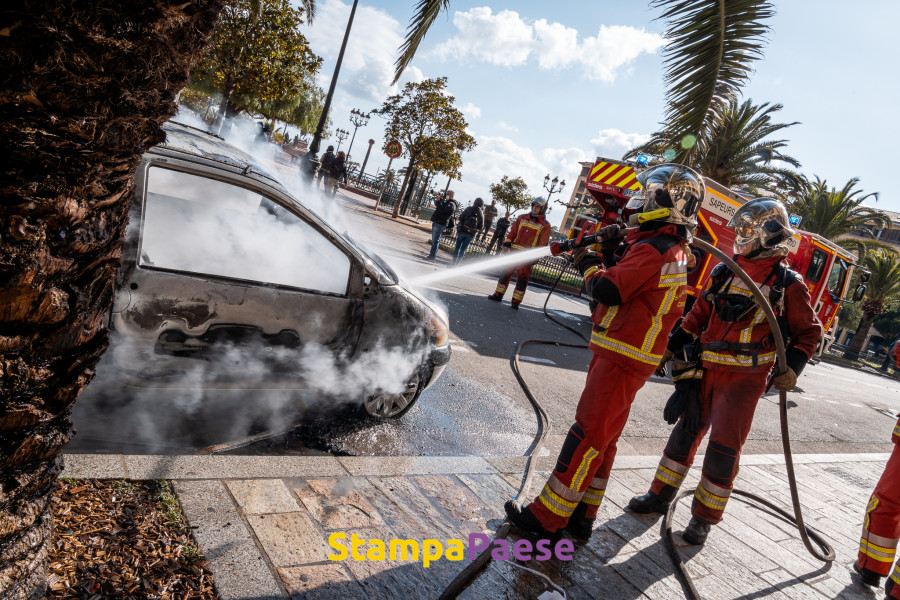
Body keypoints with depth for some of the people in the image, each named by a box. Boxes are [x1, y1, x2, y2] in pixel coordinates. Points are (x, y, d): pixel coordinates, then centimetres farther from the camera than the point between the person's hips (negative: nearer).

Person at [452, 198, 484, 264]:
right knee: (463, 249, 10)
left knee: (457, 247, 10)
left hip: (462, 231, -1)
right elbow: (480, 227, 0)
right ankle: (457, 263, 10)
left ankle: (454, 263, 10)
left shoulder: (469, 209, -7)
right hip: (471, 234, 1)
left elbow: (460, 218, -5)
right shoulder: (481, 214, -3)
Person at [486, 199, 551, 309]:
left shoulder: (545, 225, -1)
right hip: (514, 251, 4)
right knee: (506, 272, 6)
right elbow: (513, 231, 15)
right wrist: (508, 241, 1)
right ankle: (498, 295, 16)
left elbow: (543, 243, -6)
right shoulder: (522, 218, 11)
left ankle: (516, 301, 4)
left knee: (522, 278, -2)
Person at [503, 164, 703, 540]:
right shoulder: (678, 251, 14)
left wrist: (588, 265, -4)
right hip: (620, 354, 10)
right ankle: (581, 517, 24)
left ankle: (546, 520, 3)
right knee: (601, 437, 14)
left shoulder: (653, 248, -18)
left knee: (587, 436, -5)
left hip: (623, 360, -10)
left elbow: (608, 291, -22)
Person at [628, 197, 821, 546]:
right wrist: (671, 349, 8)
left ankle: (704, 517, 15)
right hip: (706, 370, 5)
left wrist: (792, 369, -11)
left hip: (744, 379, -4)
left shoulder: (788, 285, -5)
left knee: (724, 448, -1)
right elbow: (698, 316, 12)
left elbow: (809, 332, 2)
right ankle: (660, 497, 26)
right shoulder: (723, 273, 7)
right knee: (686, 433, 12)